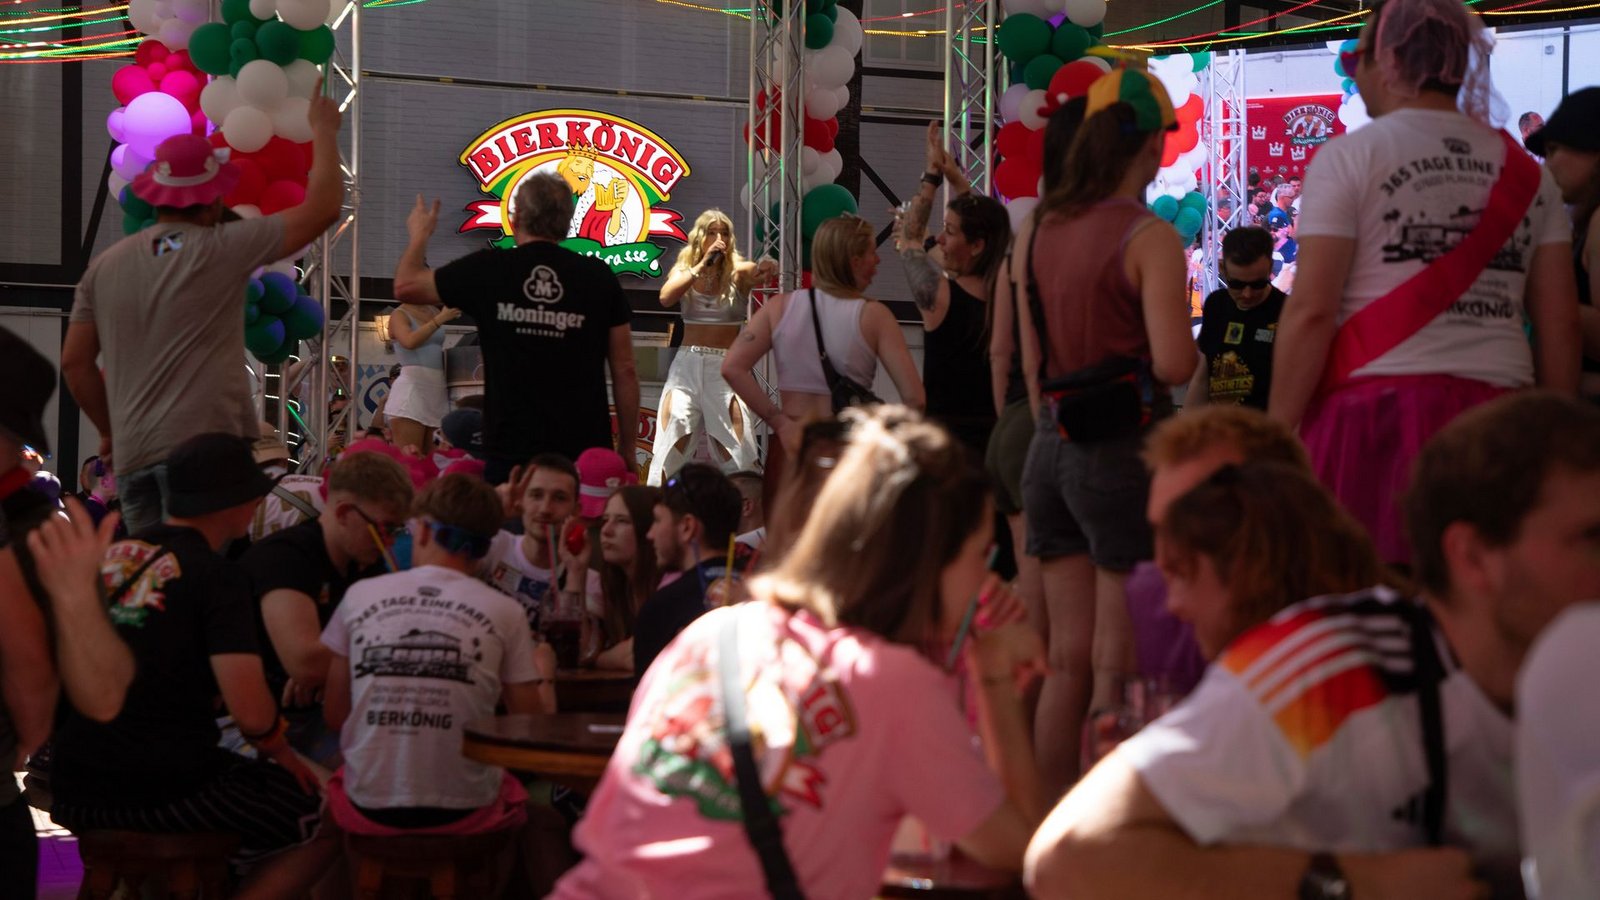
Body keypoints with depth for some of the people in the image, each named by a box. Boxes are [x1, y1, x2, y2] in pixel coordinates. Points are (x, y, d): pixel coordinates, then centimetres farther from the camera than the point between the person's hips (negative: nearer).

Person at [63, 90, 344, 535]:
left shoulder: (105, 266, 13)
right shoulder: (222, 249, -1)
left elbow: (74, 362, 13)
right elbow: (323, 206, 3)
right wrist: (324, 131, 17)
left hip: (132, 452, 5)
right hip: (205, 442, -5)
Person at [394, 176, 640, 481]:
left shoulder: (489, 269, 1)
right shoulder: (599, 278, 2)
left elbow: (405, 286, 15)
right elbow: (625, 371, 3)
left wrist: (420, 234, 34)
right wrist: (627, 447, 13)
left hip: (510, 453, 0)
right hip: (586, 453, 0)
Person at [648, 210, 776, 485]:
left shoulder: (738, 272, -1)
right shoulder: (683, 271, 5)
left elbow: (754, 273, -24)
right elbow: (666, 297, -15)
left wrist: (764, 271, -47)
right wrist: (703, 264, -19)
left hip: (726, 367, -1)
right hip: (687, 363, 1)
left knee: (738, 452, -5)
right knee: (668, 445, -4)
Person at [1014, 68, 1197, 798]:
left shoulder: (1037, 234, 8)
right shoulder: (1149, 238, -12)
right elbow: (1171, 361, -18)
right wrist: (1192, 351, 1)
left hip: (1052, 446, 7)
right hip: (1125, 451, -6)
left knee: (1067, 661, 13)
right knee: (1118, 667, -1)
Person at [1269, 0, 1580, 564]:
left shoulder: (1350, 159, 0)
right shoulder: (1524, 173, 14)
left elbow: (1311, 312, -7)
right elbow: (1560, 325, 10)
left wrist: (1276, 439, -4)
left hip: (1379, 409, -4)